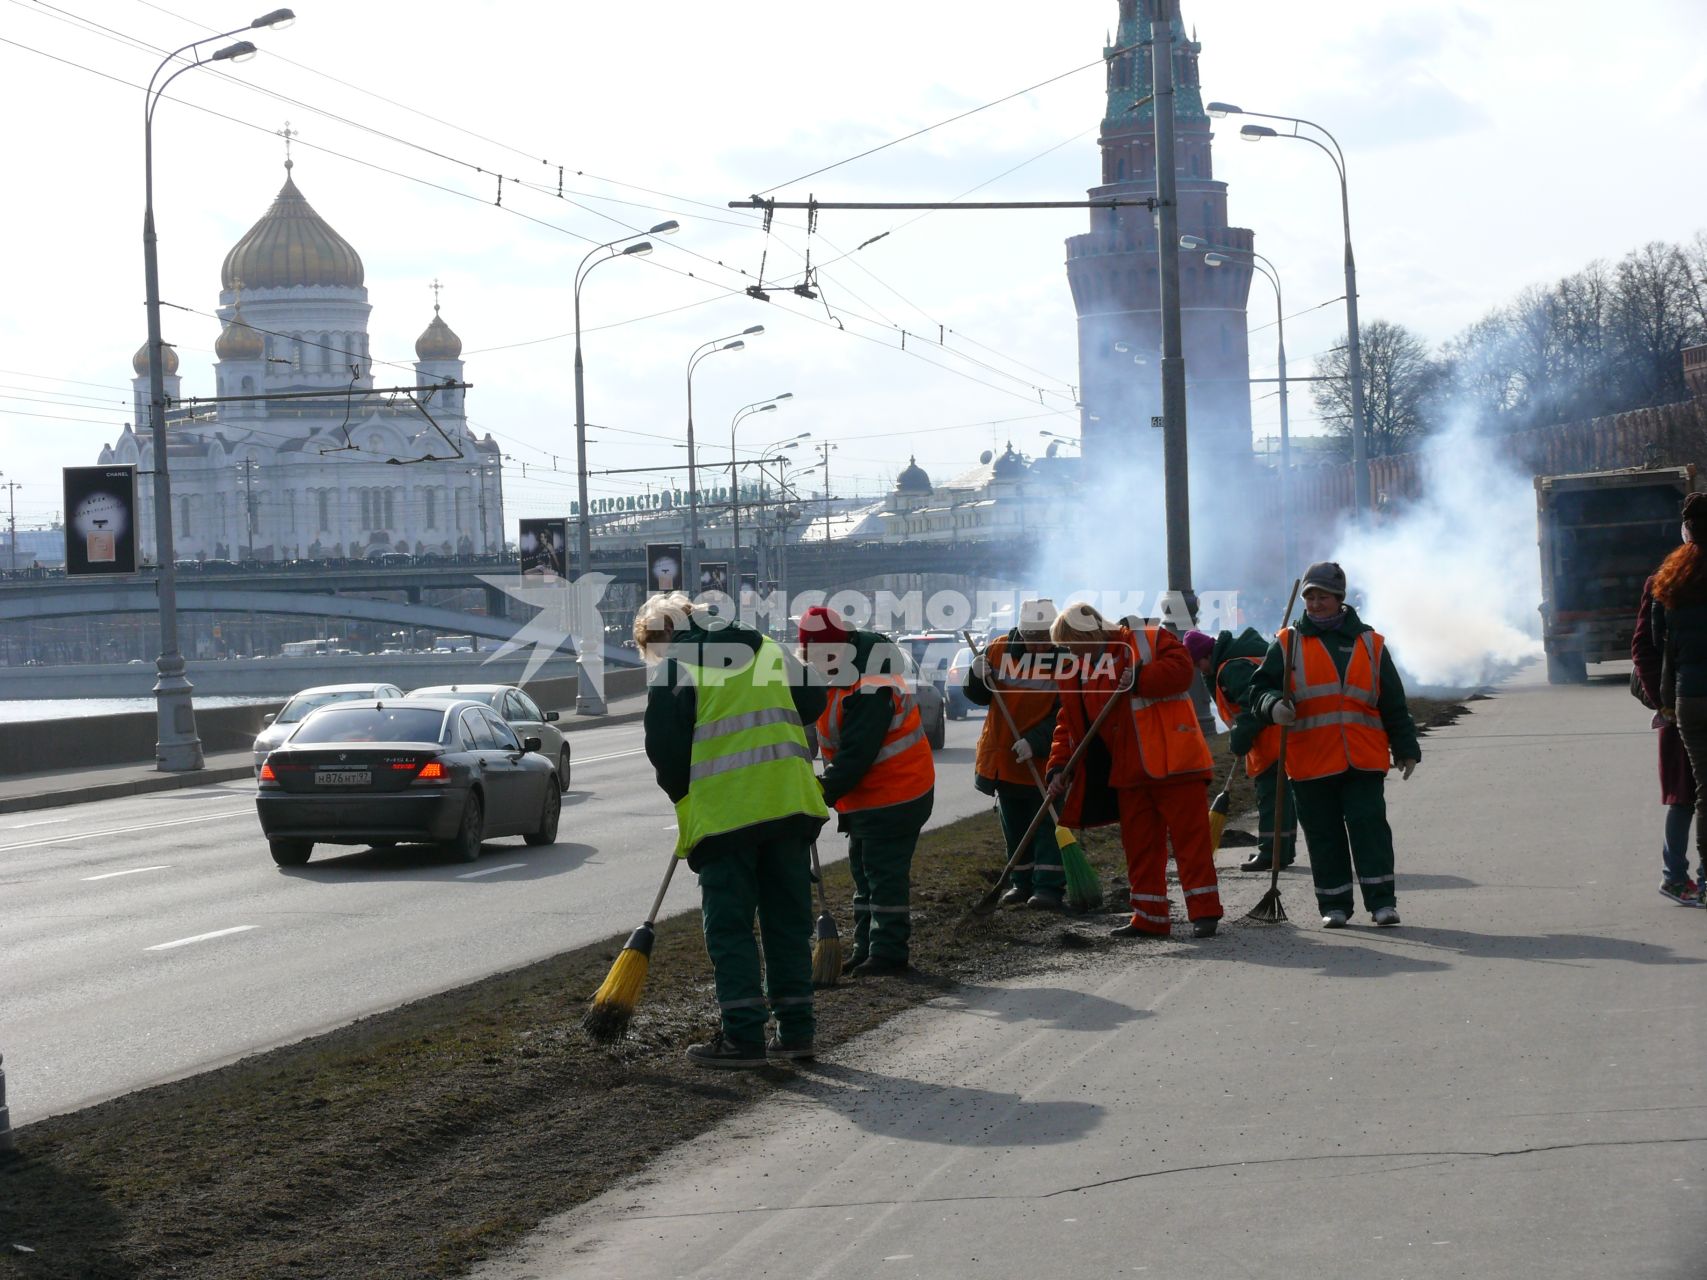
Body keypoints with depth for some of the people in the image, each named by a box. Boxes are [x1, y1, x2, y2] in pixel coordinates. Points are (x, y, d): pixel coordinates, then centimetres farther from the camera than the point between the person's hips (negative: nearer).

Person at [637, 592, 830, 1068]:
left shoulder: (673, 667, -1)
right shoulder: (767, 649, 15)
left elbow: (664, 744, -5)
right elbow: (813, 702, 19)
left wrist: (681, 793, 11)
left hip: (722, 810, -5)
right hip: (790, 801, 5)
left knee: (729, 924, 1)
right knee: (789, 918, 12)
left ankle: (743, 1036, -3)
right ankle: (796, 1029, 14)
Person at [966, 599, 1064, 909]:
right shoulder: (1000, 650, -1)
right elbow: (979, 697, 9)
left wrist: (1036, 741, -27)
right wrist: (978, 677, -13)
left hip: (1043, 759, -5)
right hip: (1003, 755, 5)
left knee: (1047, 824, -5)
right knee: (1014, 825, 14)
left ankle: (1049, 887, -3)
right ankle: (1022, 883, 26)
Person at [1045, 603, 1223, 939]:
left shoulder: (1149, 642, -4)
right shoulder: (1075, 674, 13)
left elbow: (1181, 668, -17)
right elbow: (1069, 724, 14)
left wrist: (1140, 679, -23)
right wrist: (1059, 766, 3)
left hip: (1172, 763, -6)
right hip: (1128, 773, 7)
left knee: (1190, 838, -5)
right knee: (1139, 845, 8)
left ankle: (1205, 912, -2)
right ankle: (1149, 917, 15)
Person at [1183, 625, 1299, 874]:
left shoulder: (1233, 668, -16)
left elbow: (1253, 706, -25)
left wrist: (1239, 739, -20)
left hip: (1272, 739, -11)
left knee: (1270, 791, -9)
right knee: (1280, 791, 16)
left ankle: (1271, 852, -9)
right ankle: (1283, 850, 23)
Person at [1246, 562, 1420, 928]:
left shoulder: (1370, 644, 11)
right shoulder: (1287, 643, 8)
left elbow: (1394, 703, 14)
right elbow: (1260, 688, 7)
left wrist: (1406, 750, 13)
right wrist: (1273, 707, -15)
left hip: (1365, 760, 0)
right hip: (1311, 761, 0)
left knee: (1369, 826, -6)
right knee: (1324, 835, 4)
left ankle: (1382, 902, -3)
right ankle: (1334, 905, 12)